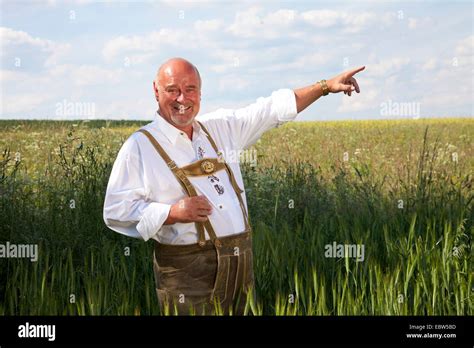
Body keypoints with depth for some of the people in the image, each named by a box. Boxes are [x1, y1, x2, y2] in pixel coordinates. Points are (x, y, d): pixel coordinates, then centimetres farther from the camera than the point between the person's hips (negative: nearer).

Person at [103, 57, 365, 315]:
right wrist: (172, 213, -18)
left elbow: (271, 110, 17)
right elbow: (117, 212, -8)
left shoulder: (220, 127, 12)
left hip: (240, 262, 5)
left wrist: (326, 86, 15)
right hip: (187, 270, -5)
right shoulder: (140, 147, -4)